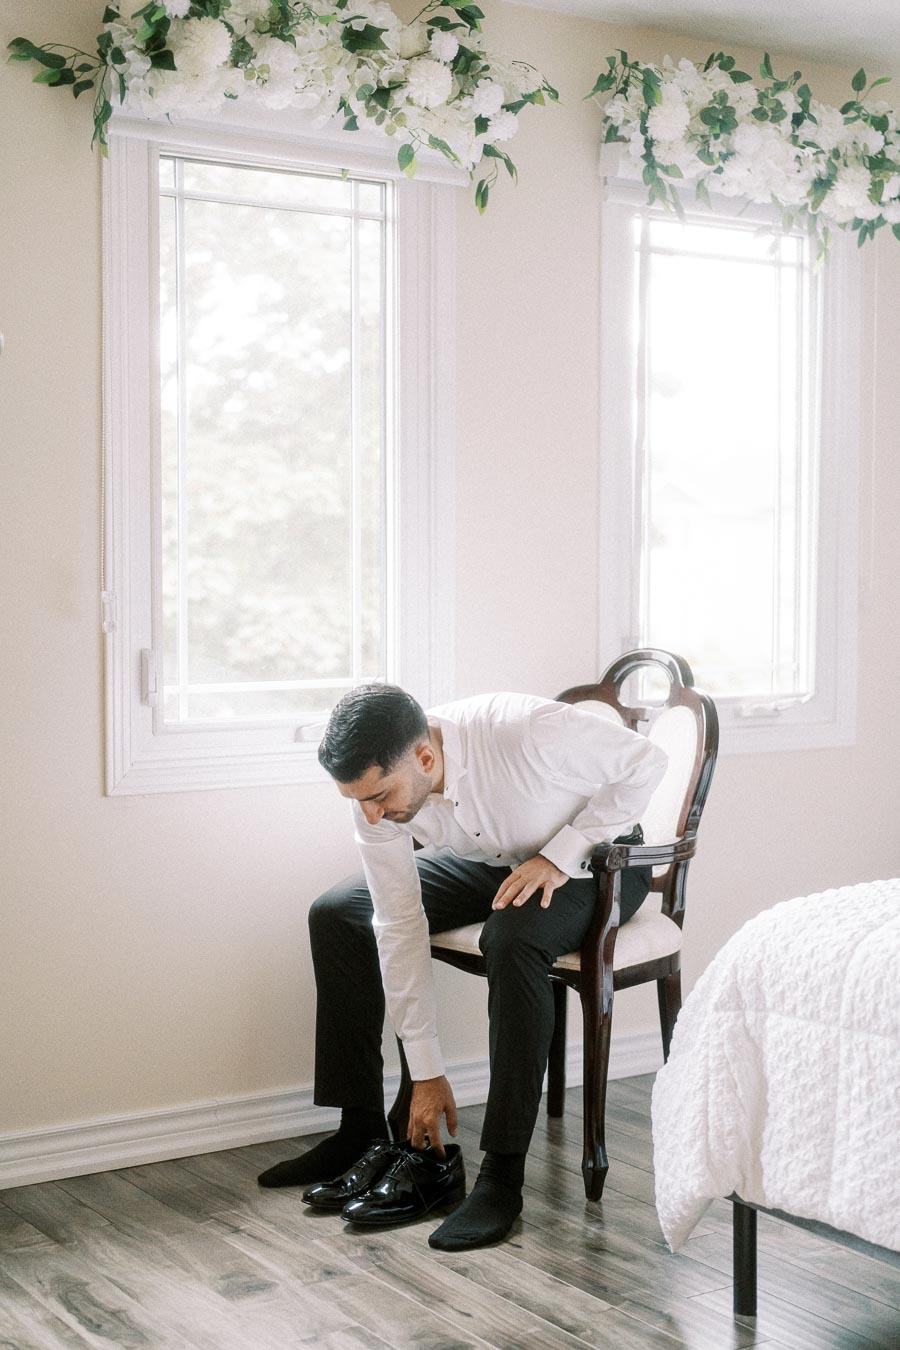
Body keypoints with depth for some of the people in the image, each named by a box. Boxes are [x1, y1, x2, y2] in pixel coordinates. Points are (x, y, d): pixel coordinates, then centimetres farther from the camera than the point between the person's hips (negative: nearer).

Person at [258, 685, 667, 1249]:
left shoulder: (527, 729, -38)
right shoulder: (377, 790, -21)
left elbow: (645, 759, -23)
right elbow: (399, 927, -15)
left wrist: (559, 855, -28)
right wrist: (427, 1072, -13)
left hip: (598, 860, -5)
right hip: (494, 862, 6)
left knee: (512, 936, -37)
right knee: (336, 916, -5)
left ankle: (503, 1177, -27)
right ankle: (362, 1132, 5)